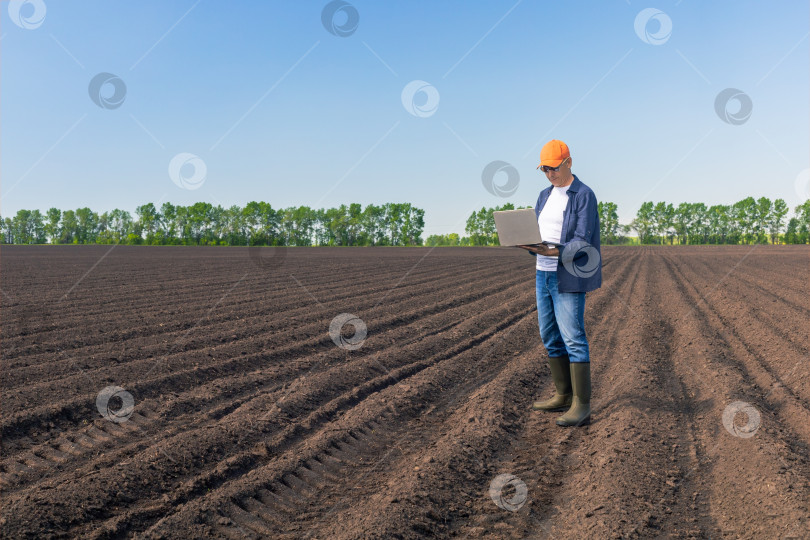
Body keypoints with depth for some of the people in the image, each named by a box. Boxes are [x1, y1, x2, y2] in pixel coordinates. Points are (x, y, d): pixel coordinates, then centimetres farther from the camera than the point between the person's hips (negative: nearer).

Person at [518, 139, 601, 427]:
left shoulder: (584, 195, -9)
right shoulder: (545, 196, 14)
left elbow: (582, 243, -16)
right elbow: (534, 233, 13)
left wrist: (553, 252, -31)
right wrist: (525, 243, -10)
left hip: (568, 277, -8)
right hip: (543, 273, 8)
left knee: (573, 338, -9)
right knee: (550, 336, 11)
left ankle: (582, 407, -5)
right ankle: (563, 396, 22)